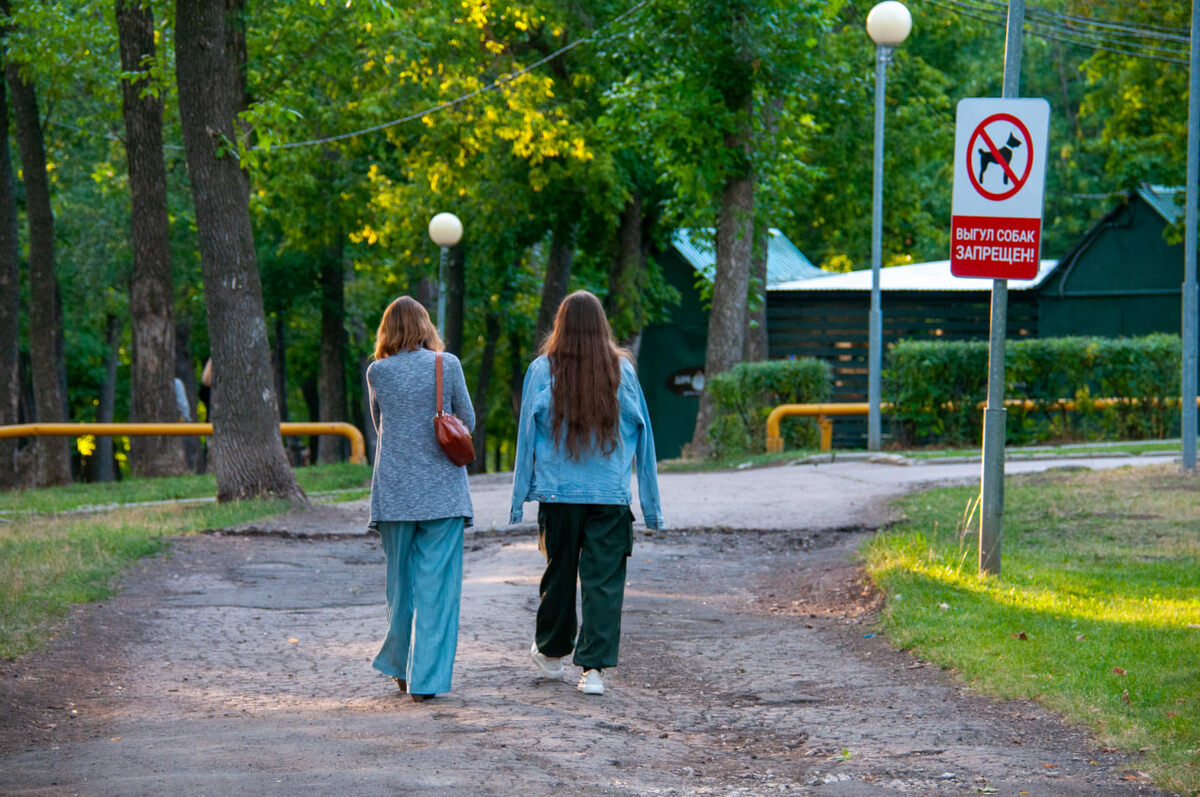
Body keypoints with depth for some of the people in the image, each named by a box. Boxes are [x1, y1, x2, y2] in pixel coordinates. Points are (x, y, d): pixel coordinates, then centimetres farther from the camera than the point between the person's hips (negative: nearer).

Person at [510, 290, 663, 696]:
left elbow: (527, 437, 0)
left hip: (557, 494, 0)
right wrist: (651, 504, 12)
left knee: (559, 571, 15)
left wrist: (519, 499, 6)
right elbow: (642, 436, 5)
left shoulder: (543, 371, -3)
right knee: (604, 579, 0)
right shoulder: (622, 371, 0)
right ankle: (594, 667, -6)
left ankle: (550, 652, 31)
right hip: (611, 495, 0)